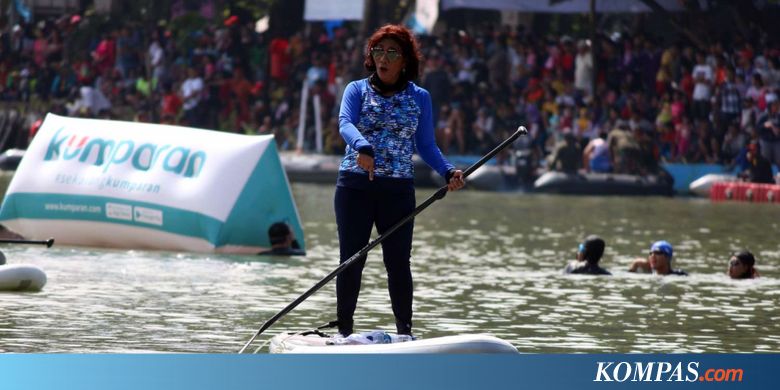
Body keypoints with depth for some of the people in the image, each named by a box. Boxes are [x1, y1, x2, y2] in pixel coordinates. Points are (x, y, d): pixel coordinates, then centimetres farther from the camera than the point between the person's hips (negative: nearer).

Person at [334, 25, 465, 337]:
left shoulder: (419, 98, 9)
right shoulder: (357, 90, 4)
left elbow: (426, 146, 10)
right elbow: (345, 124, -15)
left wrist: (448, 172, -8)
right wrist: (363, 147, -36)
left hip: (398, 190, 1)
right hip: (355, 185, -1)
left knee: (398, 262, -1)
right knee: (351, 260, -1)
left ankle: (404, 331, 7)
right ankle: (344, 331, 6)